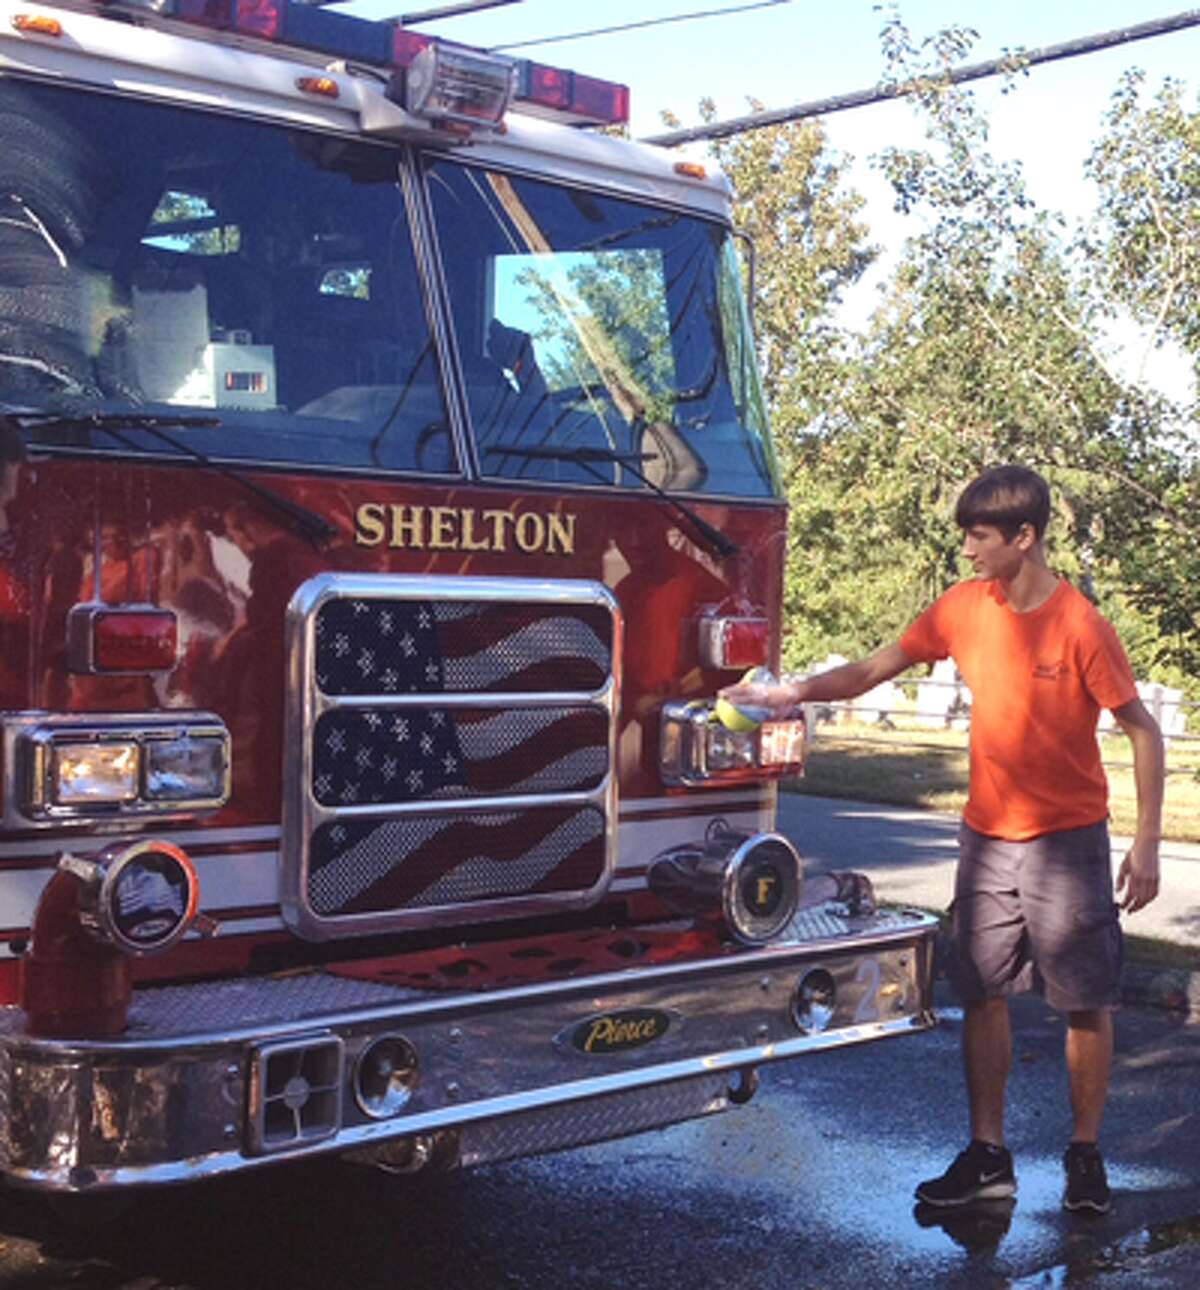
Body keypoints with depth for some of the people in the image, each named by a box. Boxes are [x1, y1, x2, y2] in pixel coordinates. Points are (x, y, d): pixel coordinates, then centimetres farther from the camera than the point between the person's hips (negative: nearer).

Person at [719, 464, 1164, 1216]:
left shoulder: (1080, 626, -15)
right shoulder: (963, 609, -2)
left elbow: (1142, 730, -10)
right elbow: (875, 669, 5)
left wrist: (1146, 845, -14)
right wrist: (797, 691, -9)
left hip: (1068, 841, -4)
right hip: (988, 836, 5)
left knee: (1087, 1001, 3)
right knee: (983, 994, 8)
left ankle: (1086, 1154, 19)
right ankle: (988, 1157, 18)